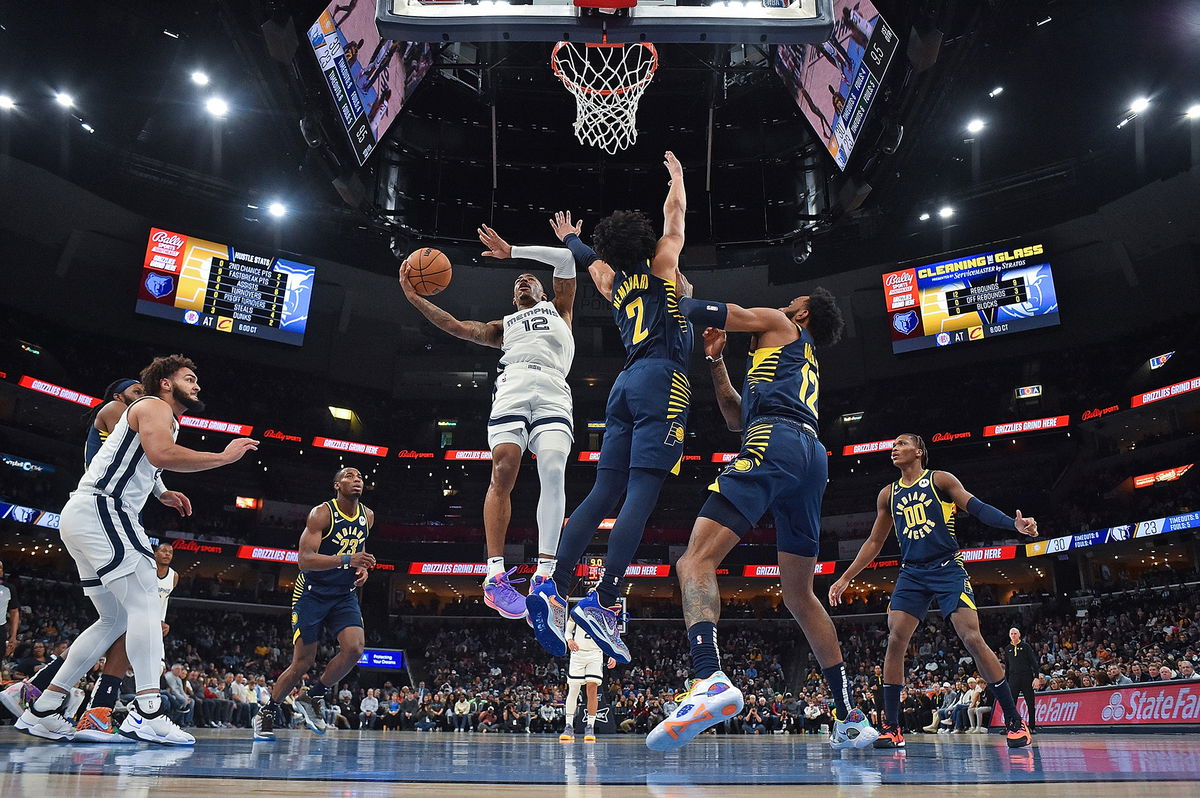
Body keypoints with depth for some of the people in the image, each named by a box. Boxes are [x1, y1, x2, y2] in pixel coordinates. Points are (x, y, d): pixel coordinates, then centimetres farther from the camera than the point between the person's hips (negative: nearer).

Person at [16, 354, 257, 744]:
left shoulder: (166, 419, 25)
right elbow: (161, 453, -26)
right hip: (99, 510, -11)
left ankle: (42, 711, 15)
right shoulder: (154, 407, -5)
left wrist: (162, 493, 24)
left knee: (116, 619, 12)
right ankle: (147, 712, -25)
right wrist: (223, 456, -20)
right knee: (145, 602, -17)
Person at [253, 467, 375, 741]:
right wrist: (346, 559, -37)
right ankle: (268, 713, 22)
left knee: (354, 648, -18)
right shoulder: (322, 513, -16)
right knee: (303, 662, -2)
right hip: (312, 593, -5)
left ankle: (313, 697, 5)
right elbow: (304, 559, -25)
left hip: (345, 595, 5)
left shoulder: (368, 516, 3)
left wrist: (362, 567, 3)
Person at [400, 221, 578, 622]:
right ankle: (495, 575, -24)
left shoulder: (558, 309, 33)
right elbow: (456, 327, 25)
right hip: (512, 389, 2)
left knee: (554, 472, -24)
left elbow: (566, 260, 20)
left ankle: (544, 577, -26)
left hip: (552, 392, -2)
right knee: (503, 474, -20)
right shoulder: (503, 327, 37)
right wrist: (415, 298, 18)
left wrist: (512, 251, 20)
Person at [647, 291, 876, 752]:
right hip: (812, 456, 9)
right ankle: (850, 720, 18)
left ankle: (710, 679, -42)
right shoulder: (807, 364, 40)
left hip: (774, 442, -9)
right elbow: (737, 418, 38)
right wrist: (716, 362, 35)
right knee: (799, 597, 16)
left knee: (696, 560, -20)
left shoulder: (777, 324, 20)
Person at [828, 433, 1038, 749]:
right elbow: (874, 541, 19)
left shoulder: (940, 480, 3)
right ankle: (891, 729, -4)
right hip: (911, 573, 4)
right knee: (895, 641, -10)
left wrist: (1016, 524, -24)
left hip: (947, 568, -4)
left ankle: (1015, 722, 0)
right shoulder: (888, 495, 14)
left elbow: (978, 508, -6)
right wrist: (845, 578, 16)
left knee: (972, 639, -14)